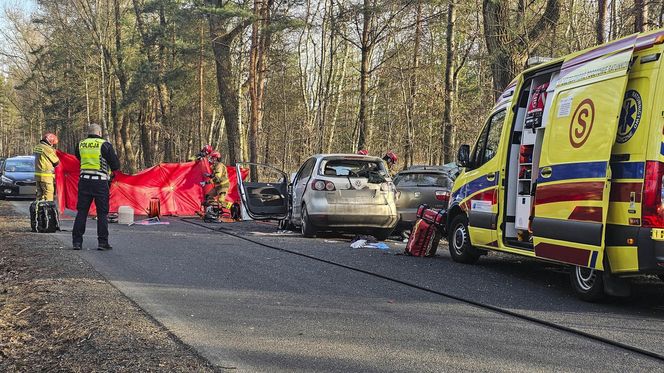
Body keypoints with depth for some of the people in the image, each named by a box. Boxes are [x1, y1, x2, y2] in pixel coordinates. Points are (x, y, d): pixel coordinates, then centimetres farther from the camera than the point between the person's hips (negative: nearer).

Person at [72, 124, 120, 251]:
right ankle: (102, 242, 2)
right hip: (100, 182, -4)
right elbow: (116, 165, -4)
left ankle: (77, 241, 8)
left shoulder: (81, 145, 8)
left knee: (81, 212, 8)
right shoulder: (105, 145, -6)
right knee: (102, 213, 3)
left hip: (84, 181, 4)